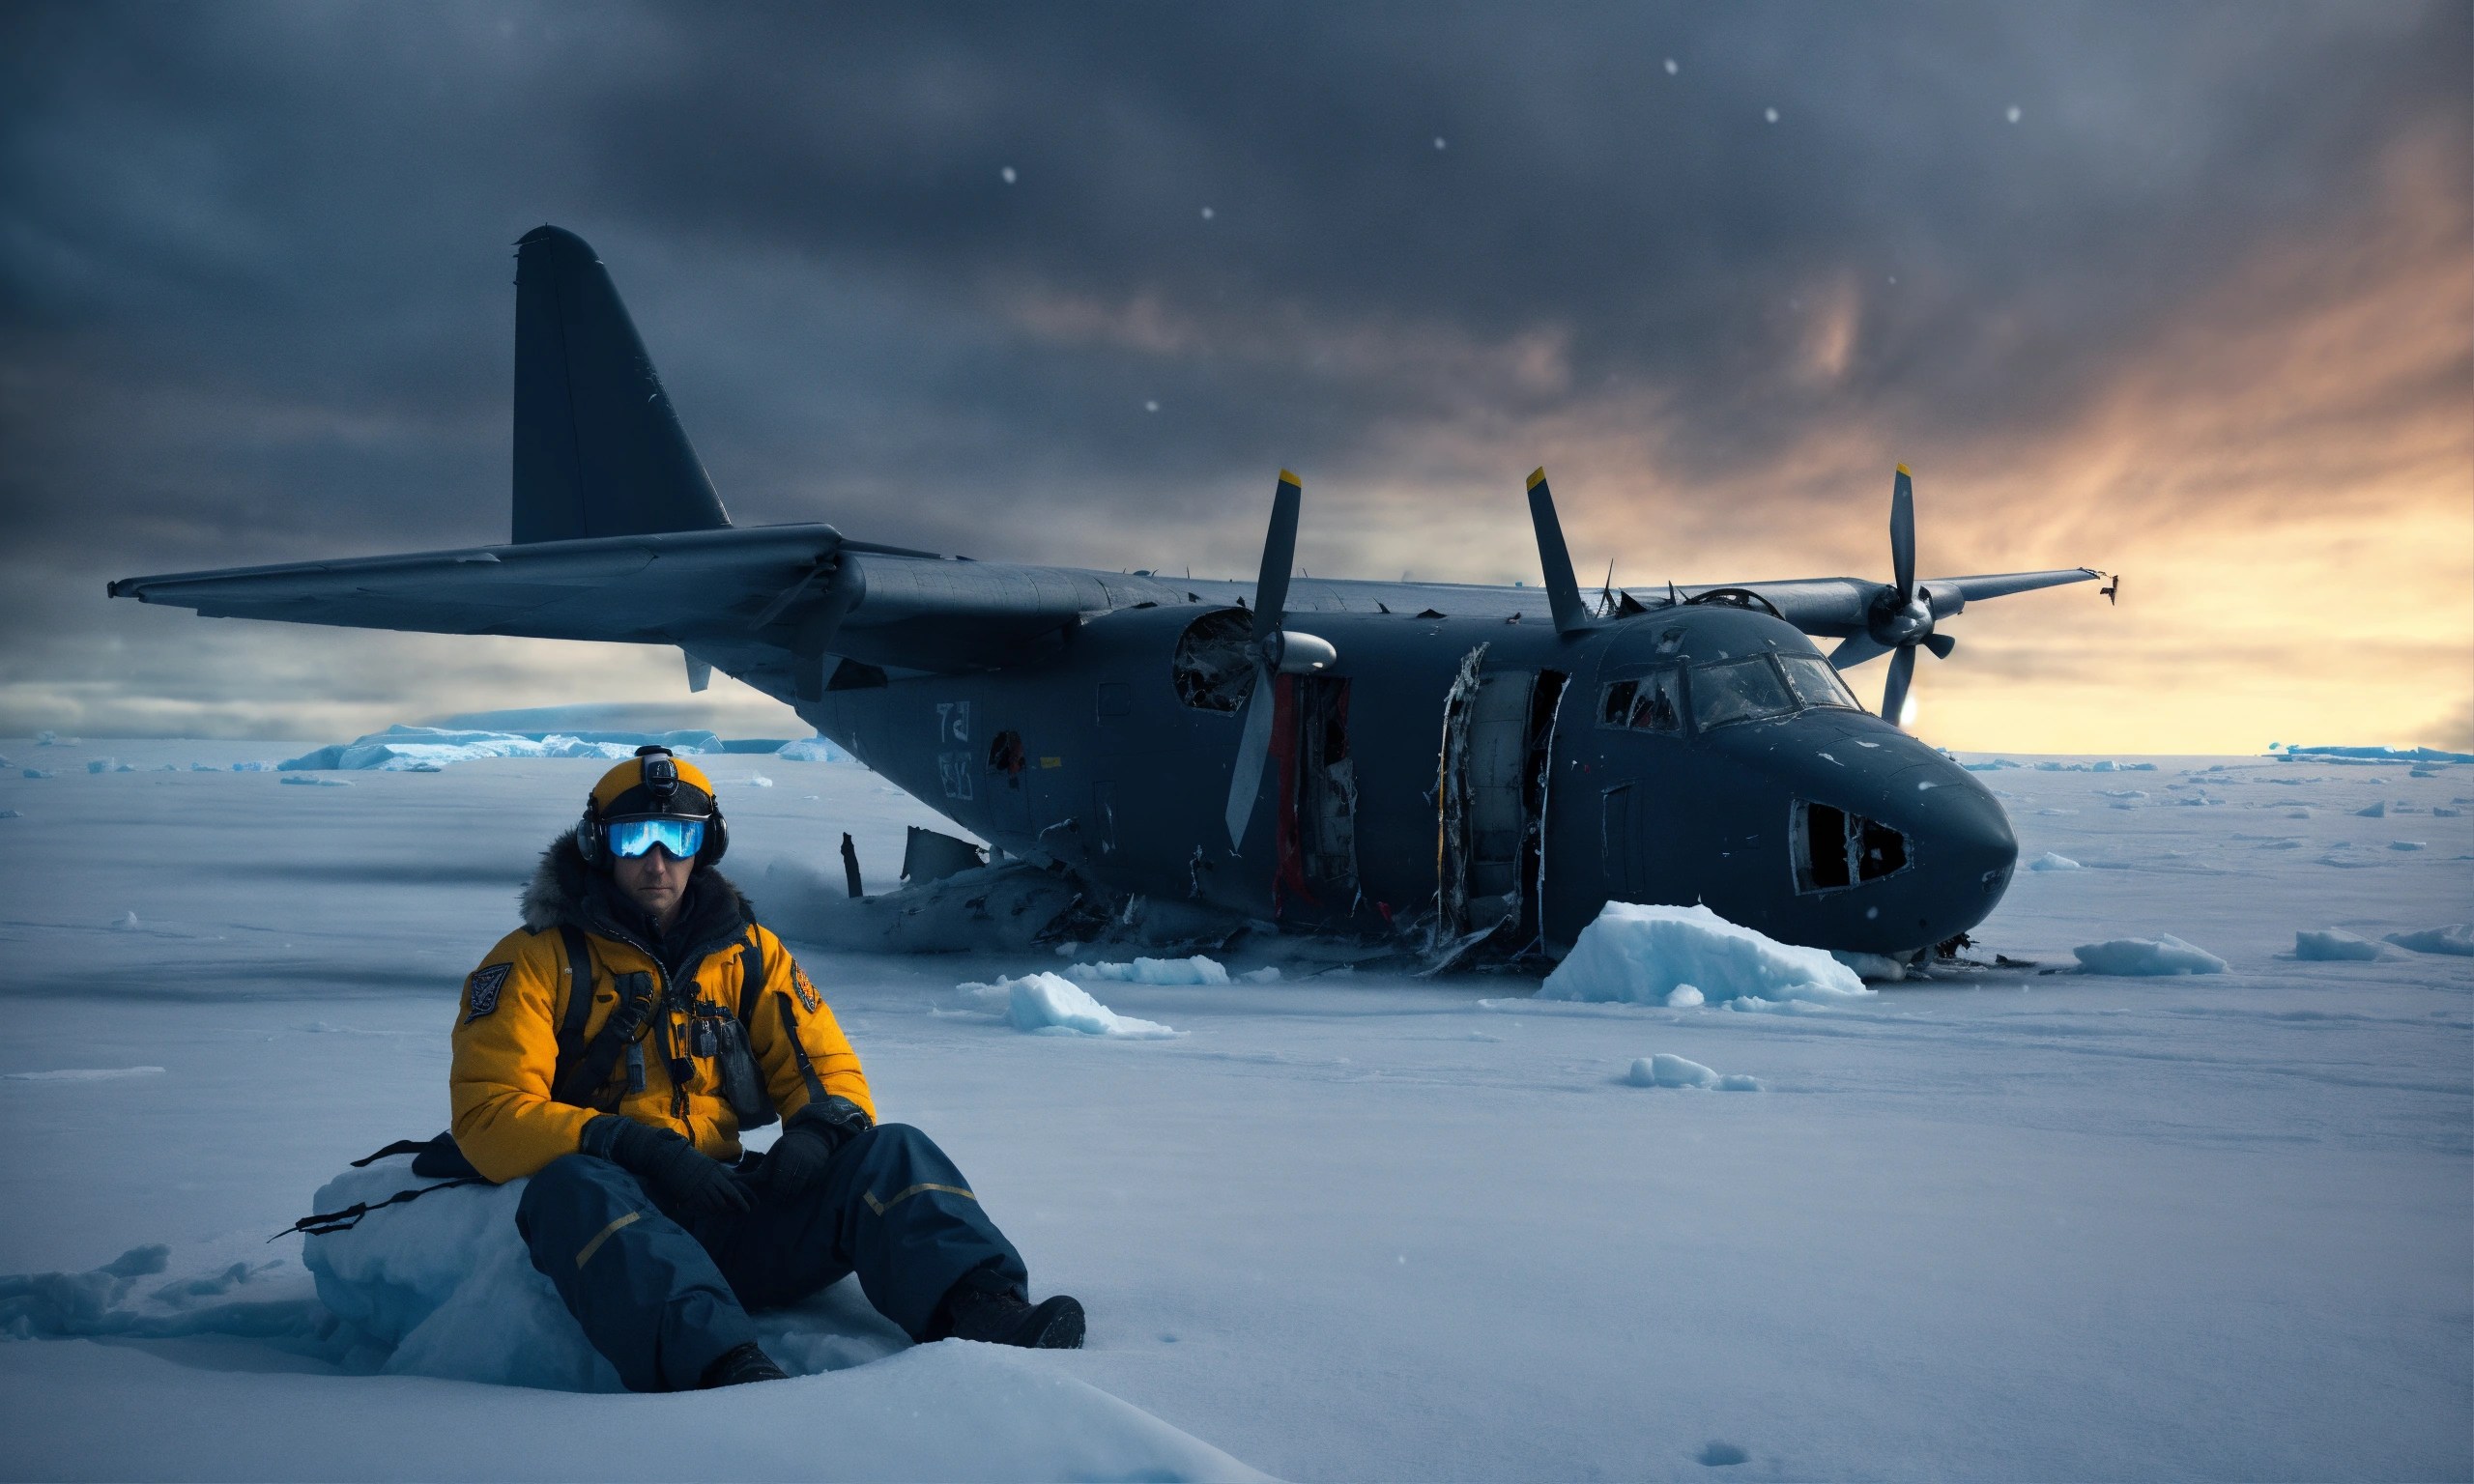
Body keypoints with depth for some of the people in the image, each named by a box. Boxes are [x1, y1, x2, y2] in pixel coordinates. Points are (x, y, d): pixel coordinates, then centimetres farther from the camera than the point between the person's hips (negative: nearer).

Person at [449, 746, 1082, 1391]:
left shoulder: (746, 951, 16)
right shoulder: (535, 962, 4)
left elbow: (827, 1066, 15)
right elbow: (489, 1114, -6)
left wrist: (820, 1127, -12)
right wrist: (633, 1147, -22)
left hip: (732, 1205, 4)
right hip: (606, 1217, -3)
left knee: (893, 1153, -18)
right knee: (573, 1186, -38)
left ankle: (981, 1310, -46)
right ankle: (728, 1367, -60)